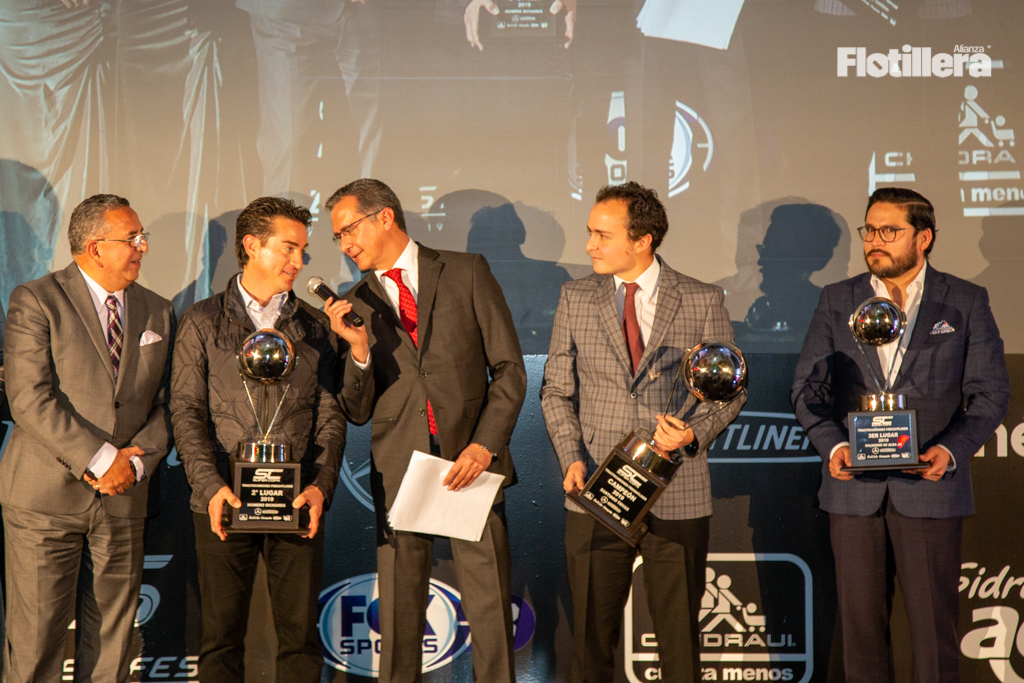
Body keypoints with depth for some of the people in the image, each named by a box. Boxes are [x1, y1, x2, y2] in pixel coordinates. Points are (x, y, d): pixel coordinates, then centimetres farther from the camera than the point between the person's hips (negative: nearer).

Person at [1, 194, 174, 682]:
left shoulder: (158, 313, 12)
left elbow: (167, 404, 11)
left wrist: (137, 461, -7)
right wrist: (99, 459, -17)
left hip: (123, 497, 5)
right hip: (45, 496, -4)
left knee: (110, 643, 8)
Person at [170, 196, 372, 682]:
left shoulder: (317, 328, 12)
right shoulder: (202, 323, 7)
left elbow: (332, 416, 7)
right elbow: (186, 412, 0)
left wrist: (320, 486, -9)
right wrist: (210, 486, -13)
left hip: (298, 502, 2)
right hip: (224, 501, -1)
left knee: (301, 634, 2)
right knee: (221, 634, 1)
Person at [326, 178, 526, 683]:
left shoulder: (467, 272, 6)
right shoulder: (355, 306, 11)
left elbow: (509, 367, 3)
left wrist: (484, 445, -8)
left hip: (472, 459, -1)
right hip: (398, 469, 2)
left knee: (491, 610, 0)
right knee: (398, 613, 4)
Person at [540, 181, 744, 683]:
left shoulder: (702, 302, 1)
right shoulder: (576, 298, 7)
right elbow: (556, 389, 10)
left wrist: (696, 433, -13)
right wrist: (571, 457, -5)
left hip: (677, 496, -1)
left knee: (679, 636, 6)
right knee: (591, 636, 6)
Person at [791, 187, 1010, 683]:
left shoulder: (966, 302, 4)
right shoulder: (837, 301, 10)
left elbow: (990, 392, 1)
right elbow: (808, 386, 7)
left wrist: (951, 449, -16)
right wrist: (833, 444, -12)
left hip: (930, 489, -2)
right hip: (854, 489, 2)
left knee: (934, 624, 0)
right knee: (861, 623, 8)